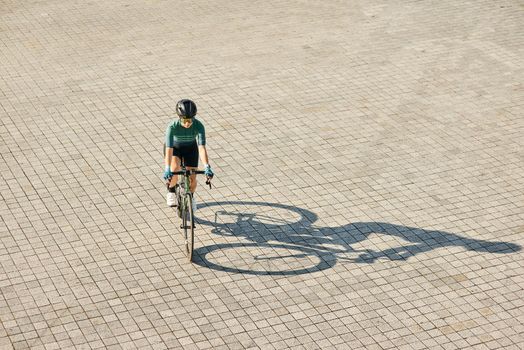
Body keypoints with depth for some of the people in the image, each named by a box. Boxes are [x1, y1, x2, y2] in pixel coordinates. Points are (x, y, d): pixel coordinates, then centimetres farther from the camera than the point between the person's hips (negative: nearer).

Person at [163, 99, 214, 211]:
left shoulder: (199, 126, -34)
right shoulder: (172, 126, -37)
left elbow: (202, 148, -40)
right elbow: (169, 149, -43)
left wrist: (207, 167, -53)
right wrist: (167, 169, -55)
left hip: (191, 148, 1)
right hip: (175, 147, -1)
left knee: (192, 179, -3)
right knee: (175, 169, -29)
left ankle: (191, 196, 31)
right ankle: (171, 190, 2)